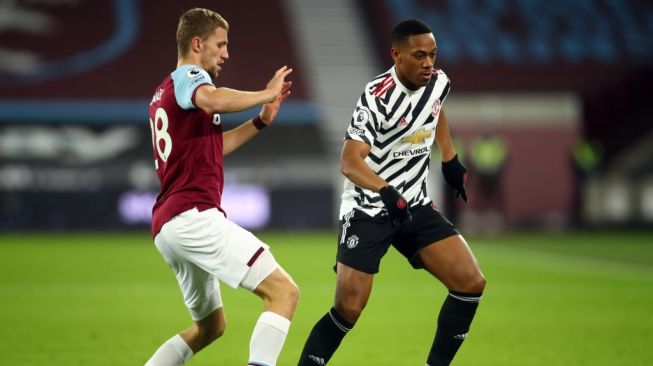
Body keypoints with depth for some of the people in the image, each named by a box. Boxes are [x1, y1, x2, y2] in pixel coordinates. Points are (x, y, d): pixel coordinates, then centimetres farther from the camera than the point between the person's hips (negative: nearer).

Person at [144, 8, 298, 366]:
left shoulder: (163, 92, 26)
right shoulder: (189, 77, -4)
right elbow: (216, 101, -29)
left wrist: (261, 121, 29)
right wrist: (266, 93, -13)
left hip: (166, 226, 10)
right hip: (194, 215, -10)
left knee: (209, 327, 24)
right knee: (283, 292, -16)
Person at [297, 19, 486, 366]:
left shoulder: (438, 82, -2)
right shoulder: (378, 97, -23)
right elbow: (349, 163, -33)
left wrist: (450, 159, 24)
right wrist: (386, 191, -49)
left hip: (415, 206, 6)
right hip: (368, 210, -6)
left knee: (471, 283, -5)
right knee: (349, 308, -14)